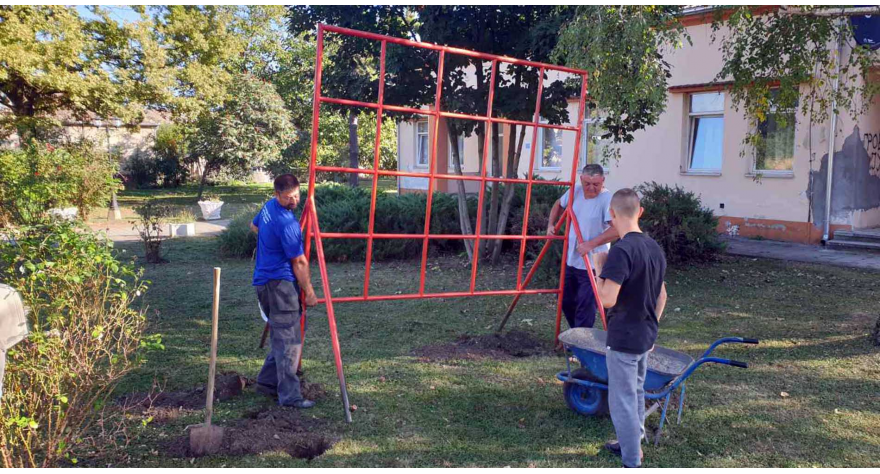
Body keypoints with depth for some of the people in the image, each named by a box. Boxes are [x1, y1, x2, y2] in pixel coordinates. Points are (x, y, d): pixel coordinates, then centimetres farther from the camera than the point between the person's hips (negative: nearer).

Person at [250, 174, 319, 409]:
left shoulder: (268, 206, 9)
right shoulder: (287, 223, -20)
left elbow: (254, 226, 31)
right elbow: (299, 263, -14)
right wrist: (309, 293, -6)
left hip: (264, 281, 10)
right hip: (279, 283, -10)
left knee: (282, 336, 18)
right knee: (289, 340, -7)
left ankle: (267, 381, 25)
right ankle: (289, 395, -5)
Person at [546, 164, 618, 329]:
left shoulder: (607, 199, -19)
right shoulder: (575, 190, 2)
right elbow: (559, 205, 23)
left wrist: (591, 244, -31)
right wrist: (551, 224, 10)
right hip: (571, 260, 8)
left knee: (585, 308, -4)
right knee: (566, 301, 19)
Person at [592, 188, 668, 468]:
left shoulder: (621, 251, -23)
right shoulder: (655, 248, 5)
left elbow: (607, 299, -27)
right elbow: (662, 295, 13)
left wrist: (599, 268, -13)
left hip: (623, 338, -9)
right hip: (646, 336, 9)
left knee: (622, 400, 2)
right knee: (636, 392, 24)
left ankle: (632, 463, 10)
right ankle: (632, 443, 40)